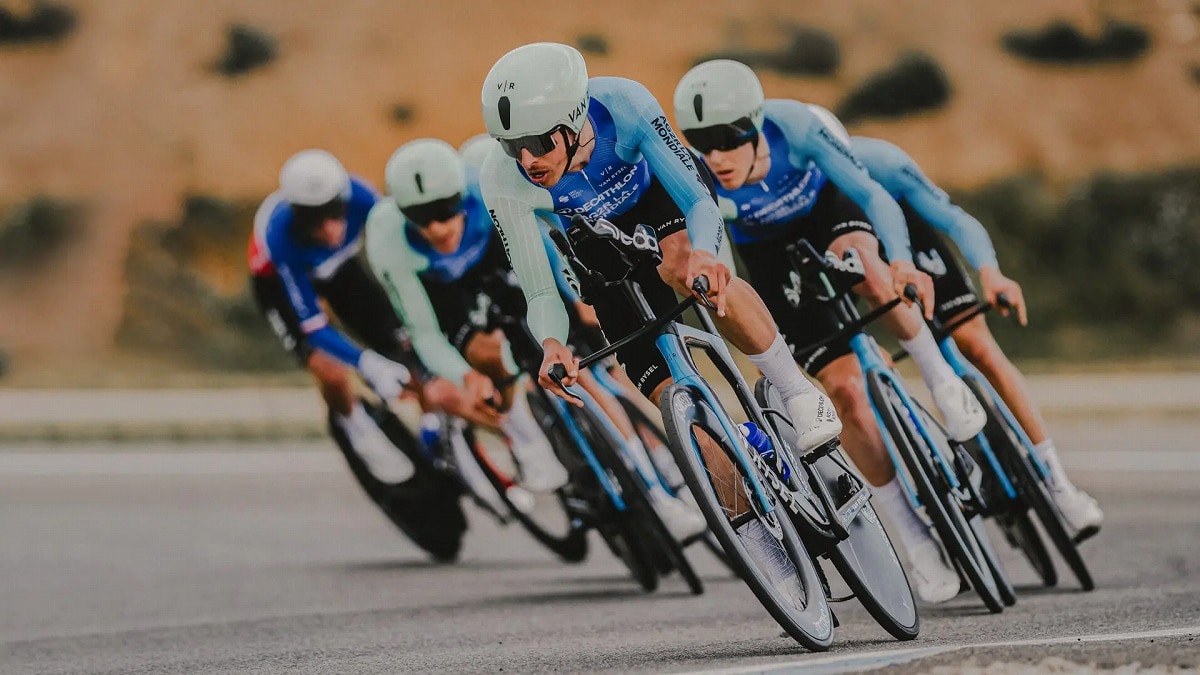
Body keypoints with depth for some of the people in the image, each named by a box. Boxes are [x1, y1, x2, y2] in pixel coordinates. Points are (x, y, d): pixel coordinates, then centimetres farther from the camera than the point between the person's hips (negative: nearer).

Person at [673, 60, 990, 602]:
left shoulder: (793, 127, -35)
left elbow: (872, 195, -39)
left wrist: (903, 262, -56)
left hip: (823, 207, -1)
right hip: (767, 251, 1)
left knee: (871, 276, -39)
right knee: (844, 388, -11)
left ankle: (942, 382, -12)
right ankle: (917, 542, 1)